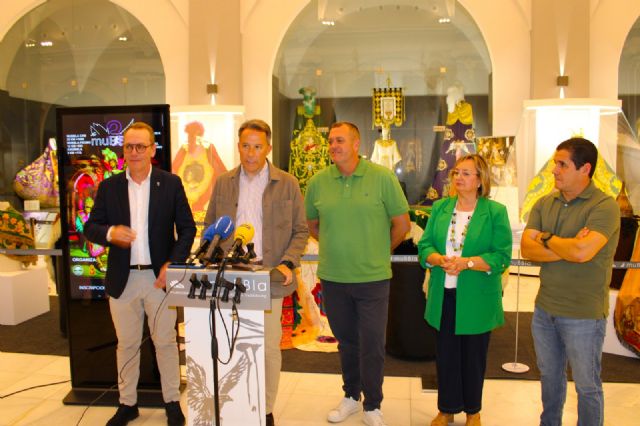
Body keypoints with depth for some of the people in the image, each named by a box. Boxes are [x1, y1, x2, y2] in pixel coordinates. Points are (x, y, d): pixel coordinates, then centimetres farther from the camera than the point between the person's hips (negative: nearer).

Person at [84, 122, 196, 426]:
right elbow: (90, 228, 4)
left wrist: (173, 263, -11)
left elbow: (187, 228, 0)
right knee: (126, 344, 14)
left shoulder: (171, 183, -1)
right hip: (122, 279, 2)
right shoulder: (109, 187, 4)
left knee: (165, 342, 9)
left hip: (160, 276, -2)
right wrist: (110, 233, -19)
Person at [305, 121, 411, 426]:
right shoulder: (318, 182, 0)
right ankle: (351, 397, 37)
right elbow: (312, 224, 14)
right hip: (333, 278, 3)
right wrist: (338, 247, 10)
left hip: (373, 278, -3)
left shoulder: (383, 177, -8)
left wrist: (379, 252, 5)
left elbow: (402, 223, -1)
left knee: (372, 344, 6)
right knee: (345, 340, 17)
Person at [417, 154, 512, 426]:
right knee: (445, 354, 12)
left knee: (473, 356, 12)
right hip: (444, 296, 3)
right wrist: (440, 259, -17)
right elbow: (424, 246, 3)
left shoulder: (496, 212, -5)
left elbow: (501, 256, -11)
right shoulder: (440, 208, 7)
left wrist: (466, 263, -22)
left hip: (476, 300, -3)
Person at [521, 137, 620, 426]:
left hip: (583, 315, -6)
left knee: (587, 386, 12)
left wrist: (547, 239, -13)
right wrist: (568, 248, -20)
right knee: (549, 377, 23)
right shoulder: (544, 204, 2)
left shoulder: (604, 206, -16)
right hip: (544, 309, 6)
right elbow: (526, 249, -8)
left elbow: (582, 251, -30)